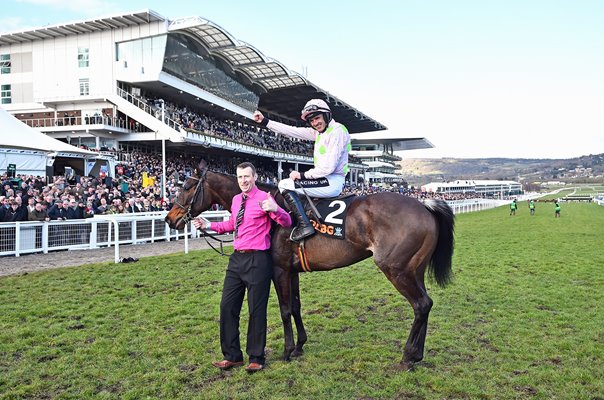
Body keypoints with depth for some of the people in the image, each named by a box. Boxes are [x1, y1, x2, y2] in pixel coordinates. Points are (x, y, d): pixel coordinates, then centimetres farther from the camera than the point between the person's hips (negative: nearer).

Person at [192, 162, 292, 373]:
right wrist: (208, 225, 16)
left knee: (257, 310, 3)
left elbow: (287, 222, -17)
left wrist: (274, 209, -37)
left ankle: (256, 358, 19)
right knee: (227, 306, 9)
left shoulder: (263, 198, -10)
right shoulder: (236, 200, 12)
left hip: (257, 260, -7)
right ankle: (232, 355, 22)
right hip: (237, 258, 7)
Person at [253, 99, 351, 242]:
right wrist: (265, 122, 13)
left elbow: (328, 167, -20)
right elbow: (292, 131, 16)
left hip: (333, 182, -10)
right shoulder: (319, 131, 15)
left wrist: (302, 175, -13)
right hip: (326, 180, 10)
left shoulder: (337, 131, -13)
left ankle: (304, 225, -19)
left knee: (285, 184, -11)